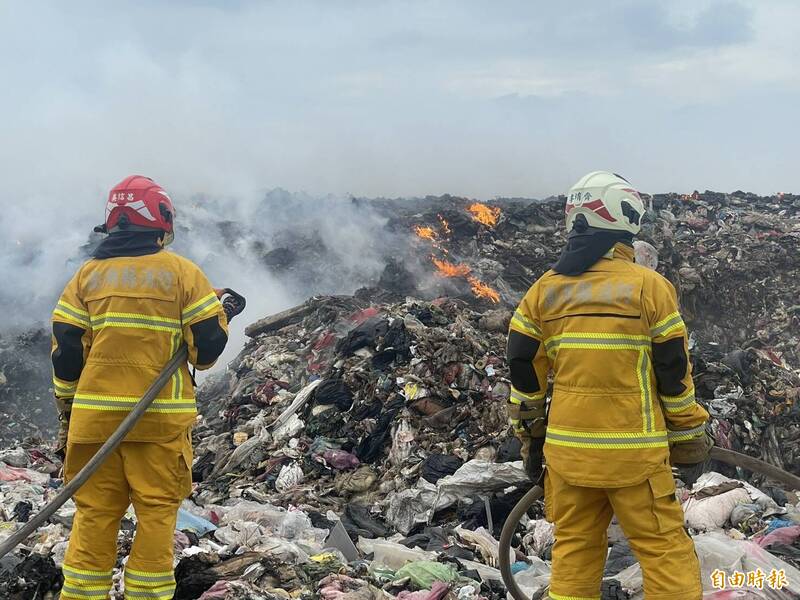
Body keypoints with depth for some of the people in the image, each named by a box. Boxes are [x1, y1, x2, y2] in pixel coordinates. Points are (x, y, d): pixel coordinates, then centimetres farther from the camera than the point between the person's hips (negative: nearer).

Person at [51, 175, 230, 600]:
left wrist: (68, 408, 13)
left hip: (95, 416, 3)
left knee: (94, 516, 10)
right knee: (156, 516, 6)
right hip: (161, 417, -3)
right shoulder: (182, 272, -2)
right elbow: (209, 345, -5)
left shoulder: (88, 274, 6)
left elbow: (65, 349, 5)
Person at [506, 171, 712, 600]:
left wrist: (531, 440, 18)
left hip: (567, 451, 4)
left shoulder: (544, 290, 4)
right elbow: (675, 376, -4)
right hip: (634, 453, -4)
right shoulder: (649, 286, -7)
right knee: (666, 551, 4)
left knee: (574, 551, 14)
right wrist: (689, 445, 7)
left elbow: (524, 373, 7)